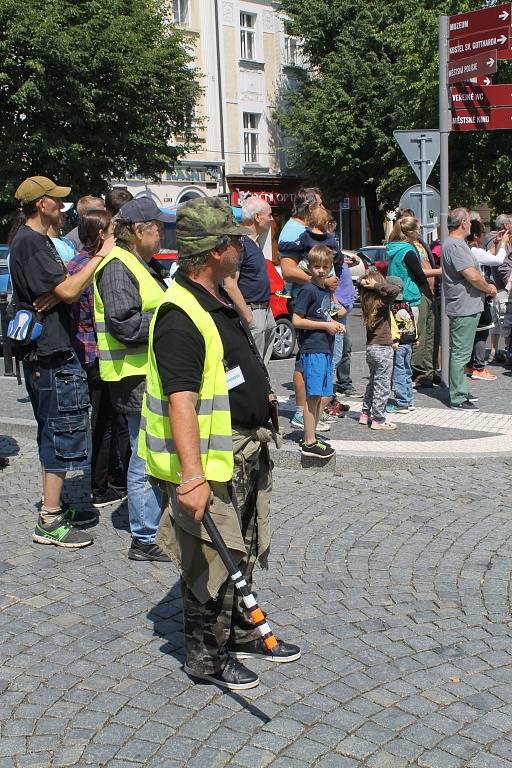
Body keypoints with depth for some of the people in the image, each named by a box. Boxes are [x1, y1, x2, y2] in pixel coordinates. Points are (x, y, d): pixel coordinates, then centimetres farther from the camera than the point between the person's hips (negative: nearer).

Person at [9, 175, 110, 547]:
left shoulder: (38, 240, 17)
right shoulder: (29, 242, -15)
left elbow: (59, 286, 13)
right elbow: (67, 290, -22)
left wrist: (58, 292, -11)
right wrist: (99, 256, -14)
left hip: (52, 352, 11)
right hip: (51, 354, -11)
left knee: (53, 433, 17)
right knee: (63, 433, -7)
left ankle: (54, 505, 28)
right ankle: (50, 523, -1)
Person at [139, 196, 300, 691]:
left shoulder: (218, 301, 10)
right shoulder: (179, 316, -24)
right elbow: (180, 399, -33)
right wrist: (192, 476, -39)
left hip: (246, 452, 10)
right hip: (212, 464, -10)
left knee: (243, 554, 22)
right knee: (212, 562, 4)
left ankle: (241, 634, 40)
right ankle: (206, 658, 22)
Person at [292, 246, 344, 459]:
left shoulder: (326, 290, 15)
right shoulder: (308, 290, -11)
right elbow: (296, 320, -16)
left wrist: (334, 324, 8)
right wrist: (326, 325, -12)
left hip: (326, 349, 9)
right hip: (312, 349, -9)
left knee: (325, 396, 12)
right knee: (313, 396, -7)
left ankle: (310, 437, 20)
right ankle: (309, 443, -3)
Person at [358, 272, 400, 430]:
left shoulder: (366, 302, 3)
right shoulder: (382, 302, -15)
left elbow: (359, 282, 17)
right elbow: (394, 289, -32)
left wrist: (363, 283, -4)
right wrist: (376, 285, -22)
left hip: (370, 348, 7)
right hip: (383, 348, -7)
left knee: (373, 382, 21)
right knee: (382, 386, 1)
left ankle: (365, 414, 27)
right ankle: (378, 420, 6)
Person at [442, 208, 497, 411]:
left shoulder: (455, 243, 16)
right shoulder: (455, 245, -19)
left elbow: (473, 274, 21)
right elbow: (473, 276, -24)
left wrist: (486, 286, 7)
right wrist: (488, 288, -7)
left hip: (465, 308, 11)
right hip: (464, 308, -11)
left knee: (460, 352, 18)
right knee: (461, 353, -6)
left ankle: (461, 391, 28)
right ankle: (458, 399, -1)